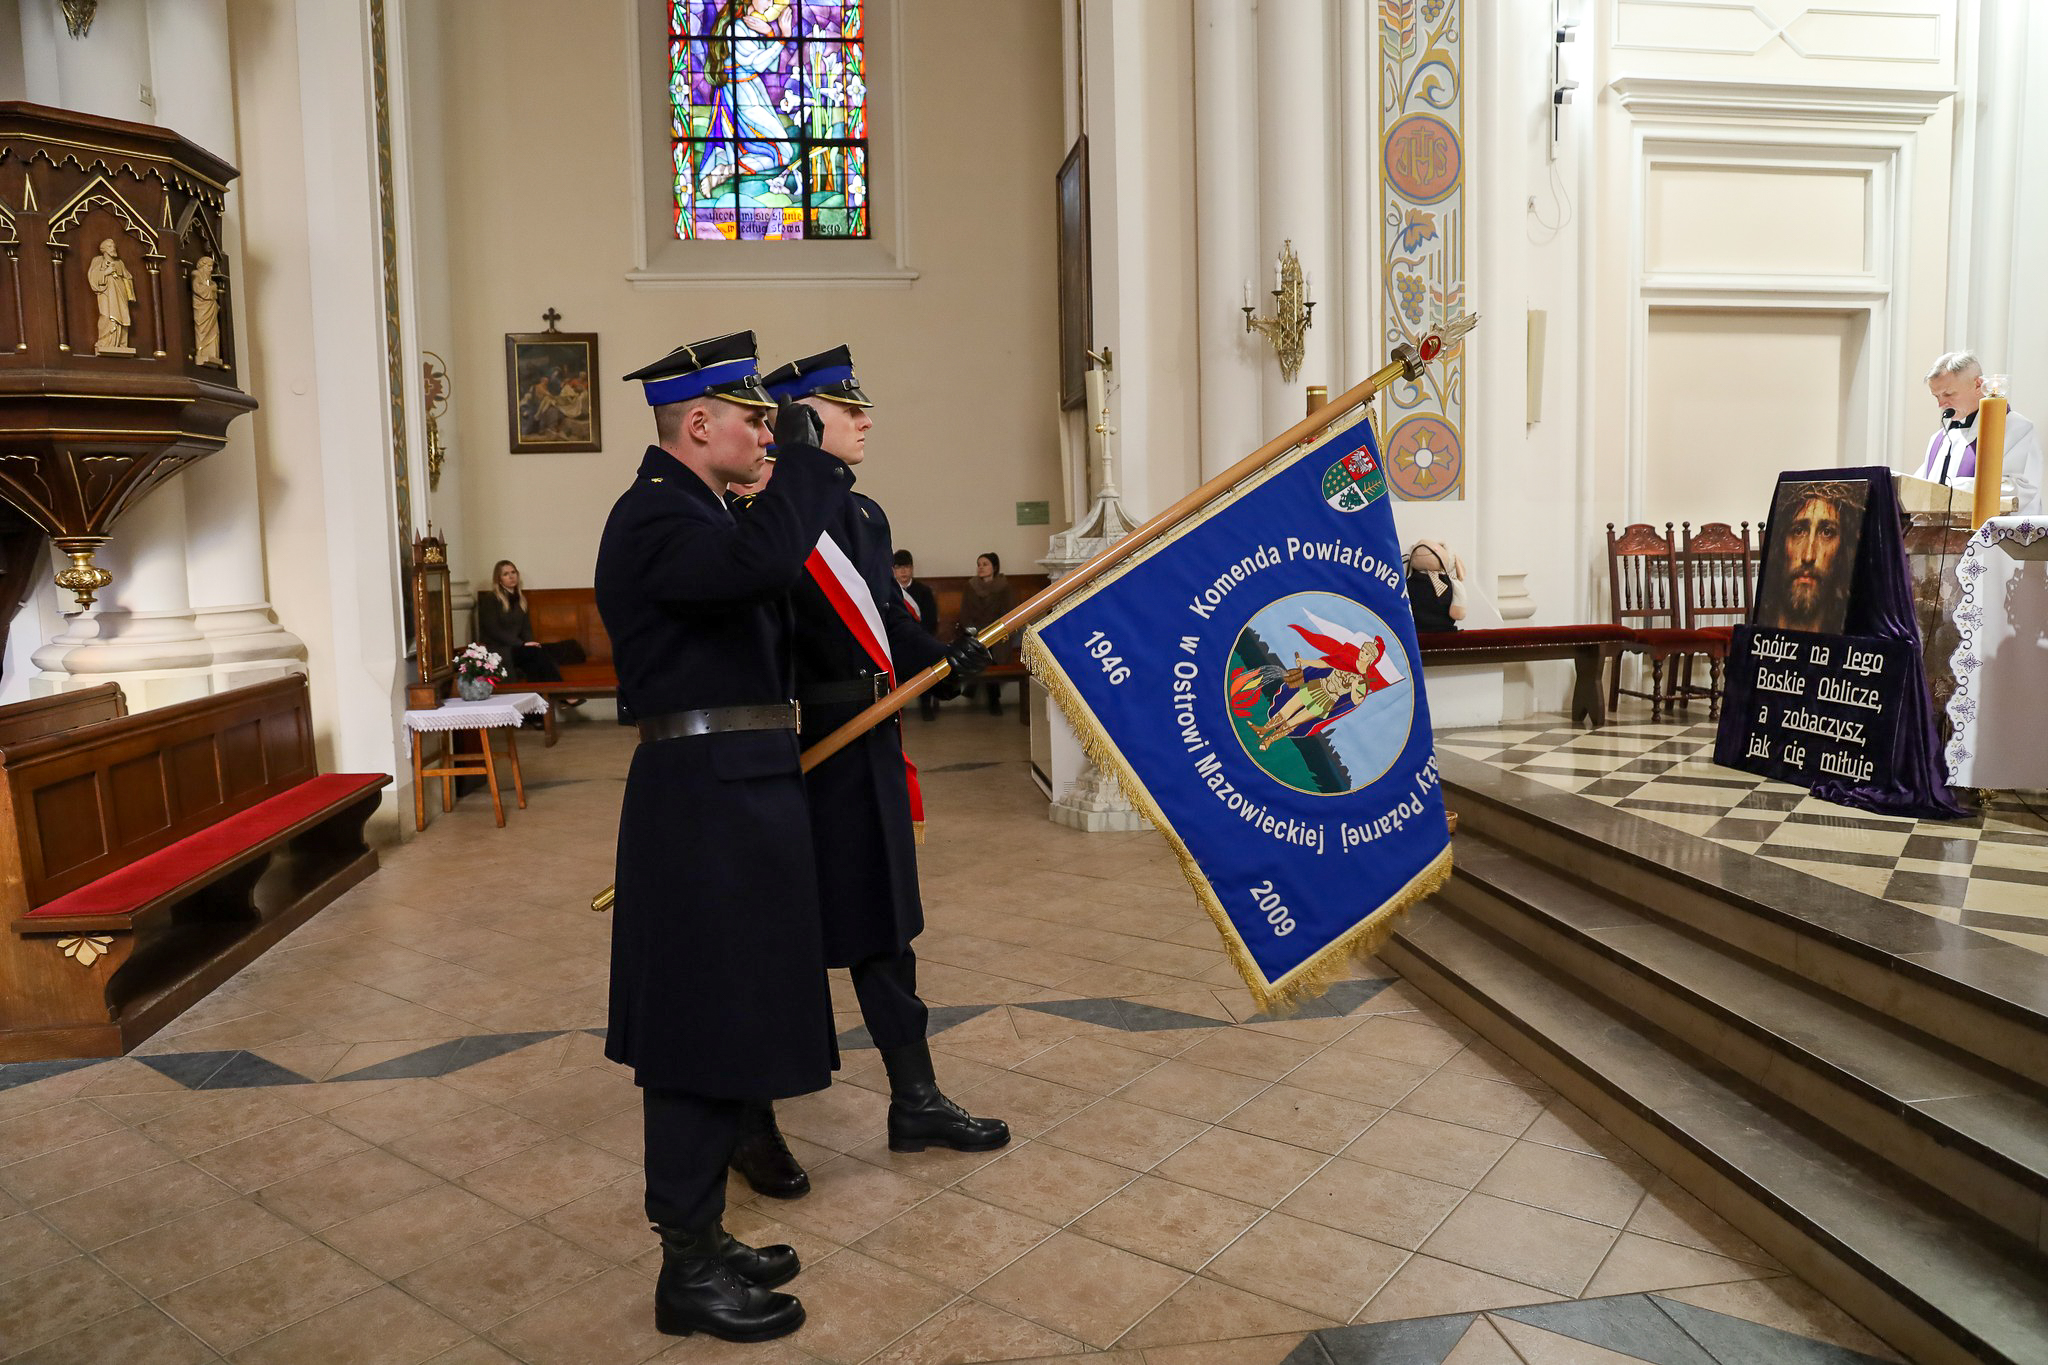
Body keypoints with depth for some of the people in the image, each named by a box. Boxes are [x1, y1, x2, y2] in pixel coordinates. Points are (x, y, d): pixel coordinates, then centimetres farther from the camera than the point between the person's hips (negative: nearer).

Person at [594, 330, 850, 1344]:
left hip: (732, 799, 11)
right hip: (707, 802, -11)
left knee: (721, 1026, 17)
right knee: (701, 1033, -1)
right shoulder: (653, 517, -15)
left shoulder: (691, 509, 18)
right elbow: (764, 560, -34)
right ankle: (688, 1271, 13)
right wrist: (802, 454, -22)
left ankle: (704, 1238, 31)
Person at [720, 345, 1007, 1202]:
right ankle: (751, 1125, 24)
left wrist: (942, 657, -3)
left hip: (869, 747, 8)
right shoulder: (757, 514, -13)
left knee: (884, 927, 16)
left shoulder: (865, 513, 12)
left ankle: (916, 1102, 31)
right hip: (792, 749, -8)